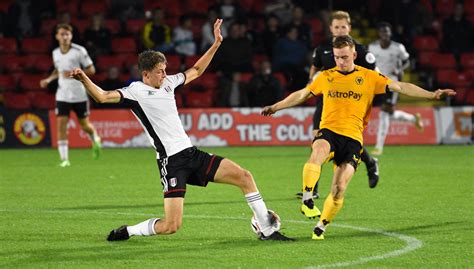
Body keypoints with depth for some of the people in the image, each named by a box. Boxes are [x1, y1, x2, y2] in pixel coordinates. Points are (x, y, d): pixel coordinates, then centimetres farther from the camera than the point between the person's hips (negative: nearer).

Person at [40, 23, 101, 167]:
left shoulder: (79, 51, -9)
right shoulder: (55, 53, 6)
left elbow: (91, 70, -7)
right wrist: (49, 79, 6)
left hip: (79, 94, -3)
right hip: (62, 95, 3)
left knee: (85, 125, 6)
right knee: (61, 124, -9)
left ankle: (95, 139, 42)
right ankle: (64, 159, -6)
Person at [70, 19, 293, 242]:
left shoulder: (167, 82, 13)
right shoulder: (136, 91, -8)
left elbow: (195, 71, 29)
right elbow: (103, 97, -22)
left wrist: (216, 44, 26)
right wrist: (84, 79, -40)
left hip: (191, 154, 8)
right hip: (171, 162, -8)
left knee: (244, 176, 0)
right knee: (171, 226, -15)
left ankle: (267, 230, 10)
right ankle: (126, 232, 10)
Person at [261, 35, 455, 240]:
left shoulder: (369, 77, 7)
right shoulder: (325, 77, 13)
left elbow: (400, 87, 2)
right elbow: (301, 95, 26)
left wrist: (431, 95, -6)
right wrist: (276, 107, 29)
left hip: (353, 138, 0)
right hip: (329, 131, 0)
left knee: (339, 189, -10)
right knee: (318, 152, -37)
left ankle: (321, 227, 10)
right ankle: (307, 200, -39)